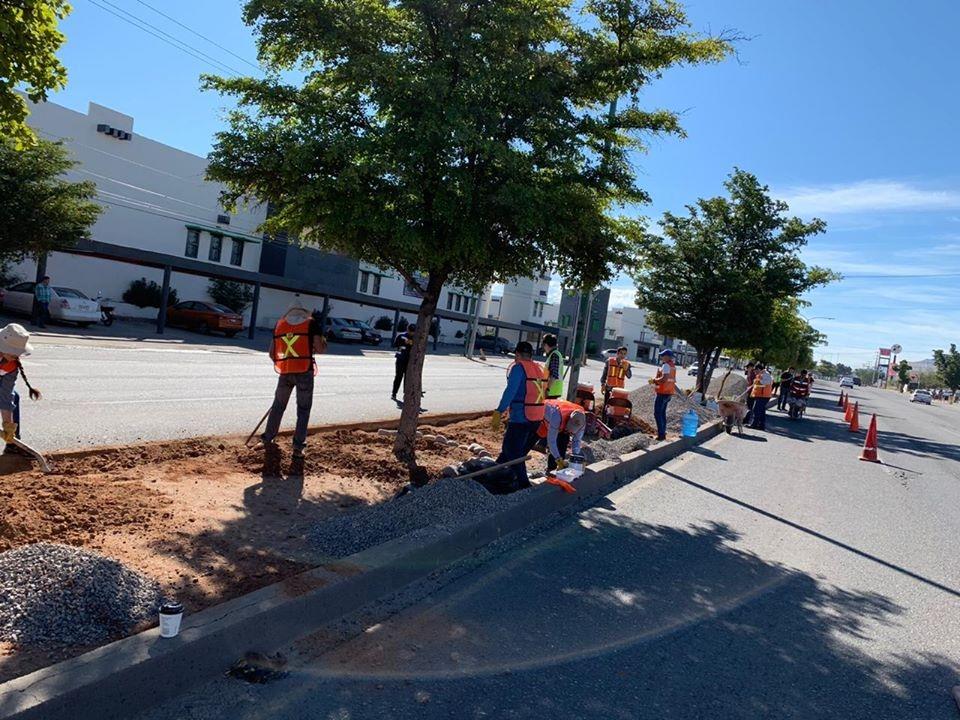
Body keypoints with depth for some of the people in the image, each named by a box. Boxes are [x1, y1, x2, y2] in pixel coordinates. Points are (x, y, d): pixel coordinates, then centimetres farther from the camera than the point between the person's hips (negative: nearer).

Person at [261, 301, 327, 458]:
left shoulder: (279, 324, 12)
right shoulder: (311, 323, 1)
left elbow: (272, 353, 15)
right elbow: (320, 349, -7)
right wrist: (323, 341, 13)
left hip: (285, 373, 3)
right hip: (304, 372, -3)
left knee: (278, 406, 20)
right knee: (303, 410, 7)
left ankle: (268, 439, 26)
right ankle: (298, 447, 6)